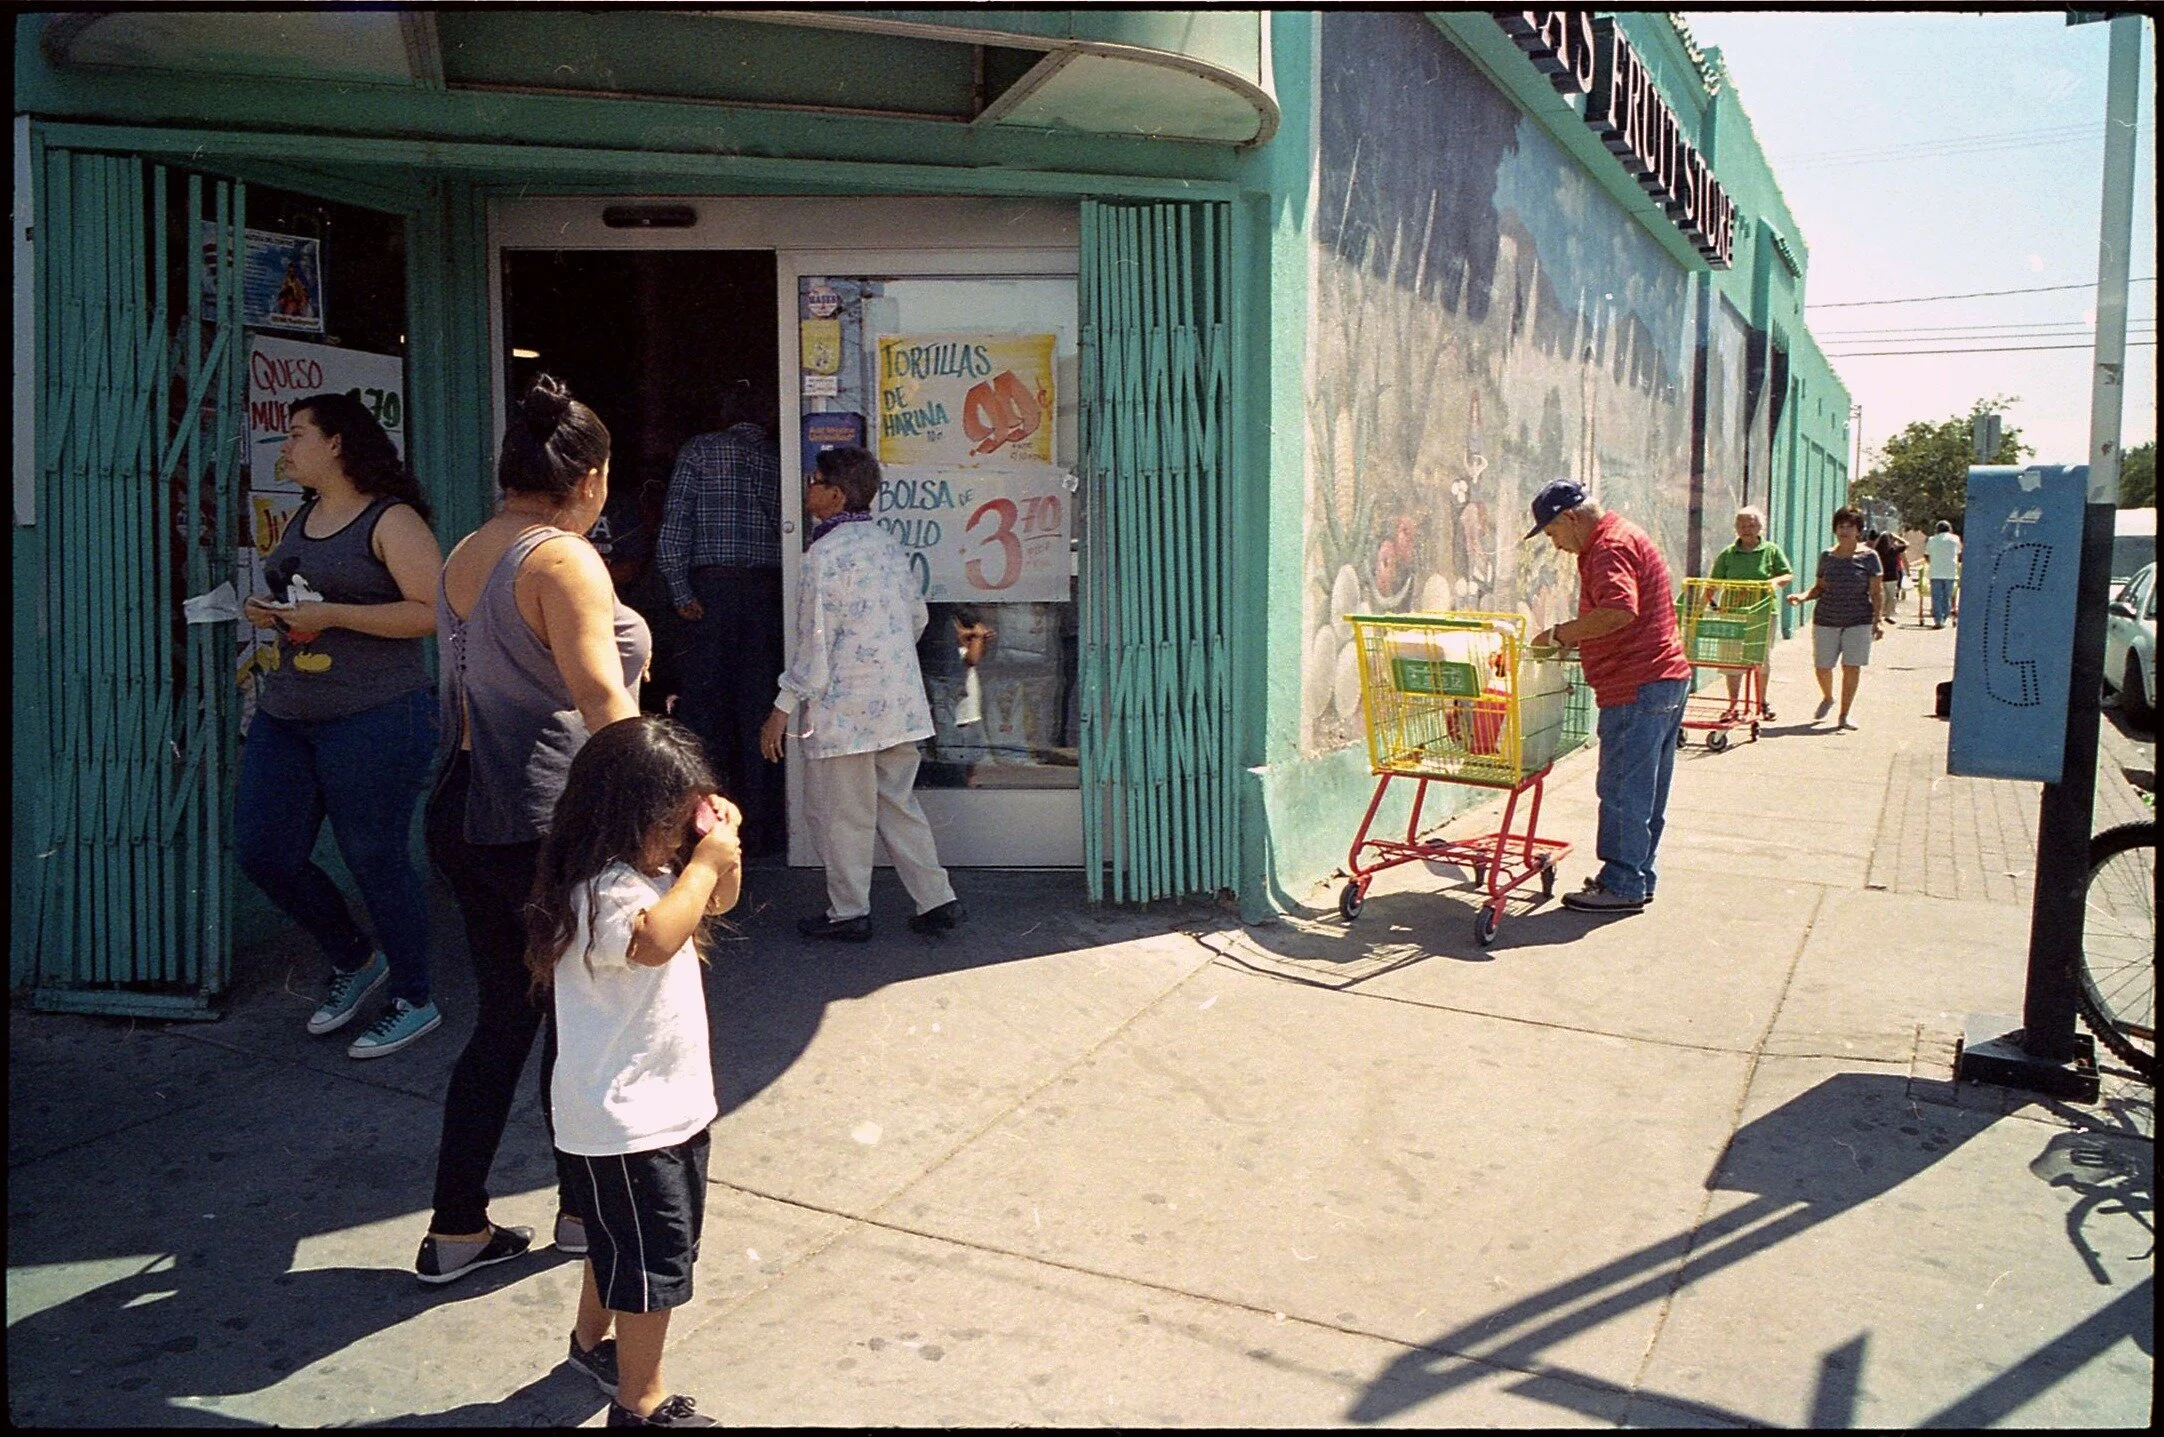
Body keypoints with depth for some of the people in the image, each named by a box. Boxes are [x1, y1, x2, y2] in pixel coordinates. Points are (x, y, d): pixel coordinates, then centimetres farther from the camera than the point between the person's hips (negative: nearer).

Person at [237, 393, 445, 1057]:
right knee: (262, 852, 8)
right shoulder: (301, 518, 15)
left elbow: (435, 611, -19)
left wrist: (331, 615, -21)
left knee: (376, 862, 0)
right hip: (285, 714, 9)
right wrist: (268, 610, 5)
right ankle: (354, 961, 31)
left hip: (372, 717, -8)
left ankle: (413, 1001, 19)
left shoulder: (392, 520, -10)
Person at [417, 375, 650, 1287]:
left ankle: (457, 1229, 22)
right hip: (546, 822, -8)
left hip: (465, 809, 8)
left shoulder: (464, 556, 11)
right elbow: (604, 704, -24)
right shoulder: (563, 560, -15)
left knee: (505, 1016, 16)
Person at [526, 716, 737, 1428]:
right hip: (627, 1121, -10)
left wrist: (724, 846, -3)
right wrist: (702, 862, -34)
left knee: (619, 1240, 27)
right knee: (653, 1261, 1)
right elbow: (653, 938, -46)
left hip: (671, 1101, 10)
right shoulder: (602, 889, -26)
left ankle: (593, 1341, 48)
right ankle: (641, 1403, 16)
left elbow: (718, 900, 17)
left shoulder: (649, 868, 4)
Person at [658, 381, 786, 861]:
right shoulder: (779, 457, 8)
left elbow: (675, 524, -4)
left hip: (711, 588, -2)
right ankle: (758, 832, 9)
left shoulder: (700, 451, 4)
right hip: (767, 588, 2)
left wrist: (680, 591, -5)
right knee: (760, 709, 5)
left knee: (704, 704, 3)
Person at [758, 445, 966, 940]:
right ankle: (936, 900, 16)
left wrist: (783, 707, -12)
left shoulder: (827, 551, -14)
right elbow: (917, 617, 16)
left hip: (845, 708, -8)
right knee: (898, 804, 16)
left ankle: (848, 913, 16)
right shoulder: (886, 543, 9)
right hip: (901, 705, 8)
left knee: (839, 814, 6)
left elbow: (817, 640, -17)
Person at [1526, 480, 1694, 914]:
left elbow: (1620, 611, -30)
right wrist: (1575, 640, 13)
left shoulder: (1610, 547, -14)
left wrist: (1559, 633, -21)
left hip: (1637, 686, -11)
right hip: (1665, 680, 11)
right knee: (1644, 789, 16)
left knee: (1622, 787, -4)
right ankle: (1637, 877, 24)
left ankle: (1622, 886, 3)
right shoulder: (1619, 538, 19)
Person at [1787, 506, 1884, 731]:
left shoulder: (1868, 557, -1)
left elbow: (1877, 592, 0)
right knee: (1822, 667, 4)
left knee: (1851, 667, -5)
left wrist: (1877, 621, -6)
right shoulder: (1827, 556, 7)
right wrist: (1803, 596, -6)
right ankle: (1827, 698, 36)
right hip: (1826, 620, 2)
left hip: (1858, 621, -2)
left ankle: (1844, 715, 7)